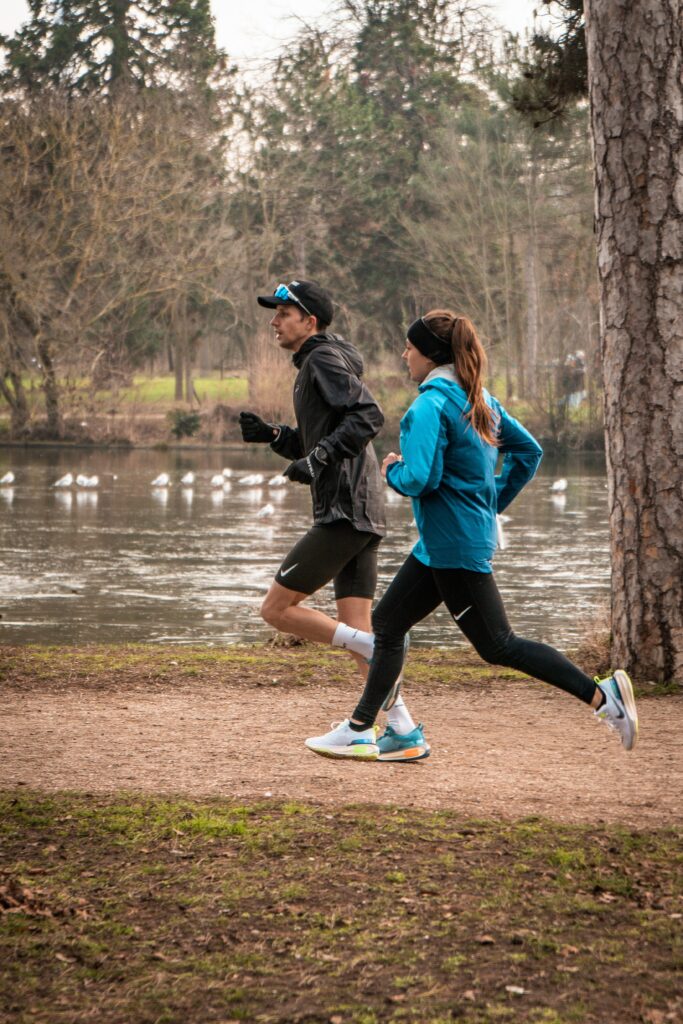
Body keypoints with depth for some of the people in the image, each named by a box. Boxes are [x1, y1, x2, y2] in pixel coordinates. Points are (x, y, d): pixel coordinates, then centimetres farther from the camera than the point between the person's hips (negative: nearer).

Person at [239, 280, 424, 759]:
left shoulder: (325, 359, -7)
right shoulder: (314, 365, 24)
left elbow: (369, 414, -21)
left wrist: (319, 457, -26)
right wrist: (270, 434, 13)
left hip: (346, 511, -10)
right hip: (363, 514, 10)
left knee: (277, 608, -6)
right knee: (356, 629, 7)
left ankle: (377, 647, -7)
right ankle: (407, 734, 5)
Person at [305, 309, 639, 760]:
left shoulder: (431, 406, -17)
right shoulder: (480, 399, 10)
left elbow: (419, 480, -25)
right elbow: (529, 451, 16)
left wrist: (392, 470, -4)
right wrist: (494, 500, 18)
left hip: (454, 545, -10)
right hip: (440, 544, 10)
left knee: (498, 645, -5)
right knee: (387, 624, 14)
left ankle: (602, 694, -7)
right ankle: (361, 727, 18)